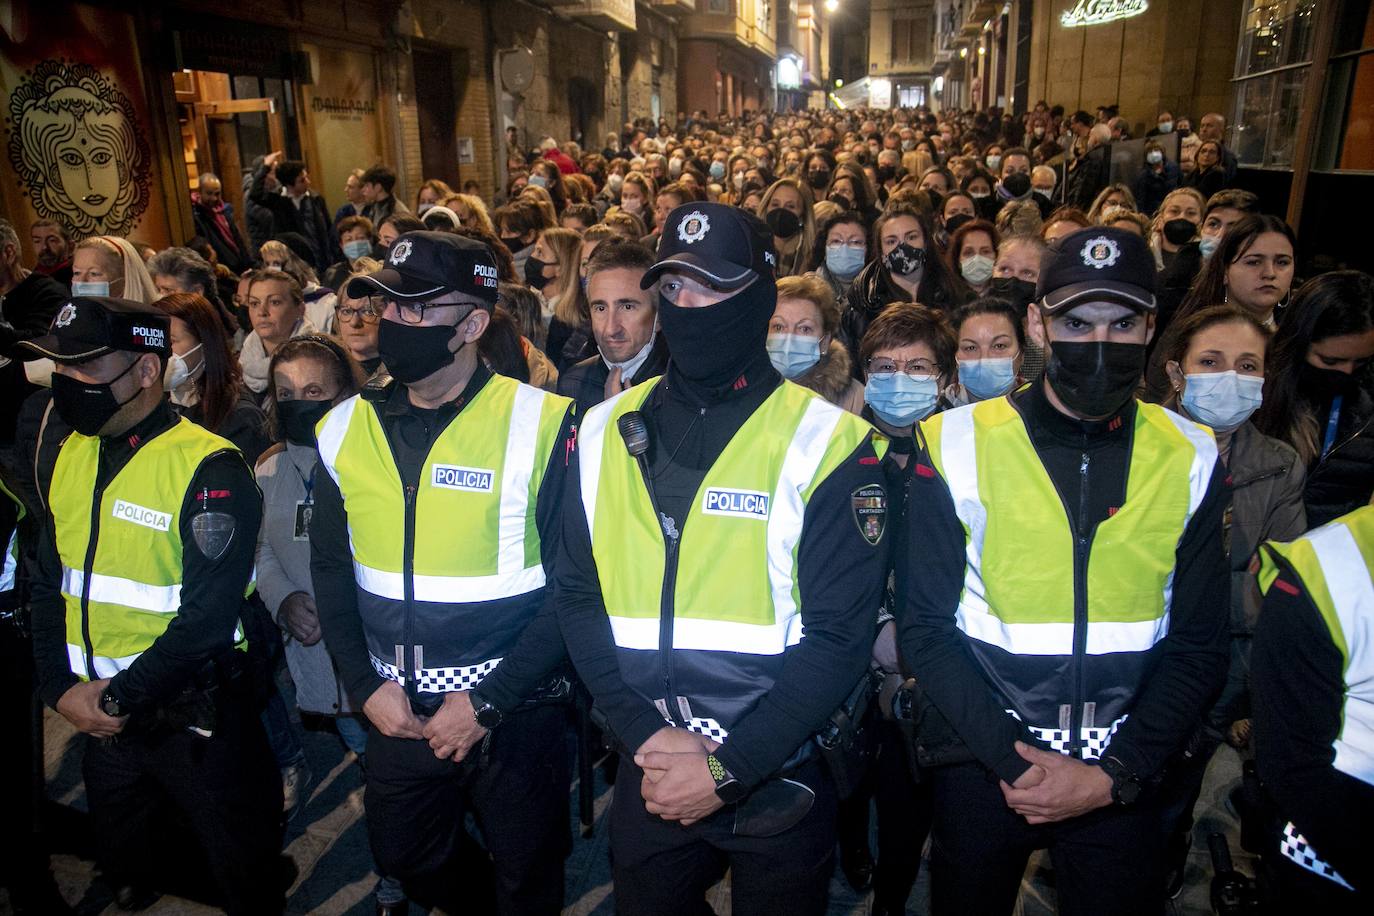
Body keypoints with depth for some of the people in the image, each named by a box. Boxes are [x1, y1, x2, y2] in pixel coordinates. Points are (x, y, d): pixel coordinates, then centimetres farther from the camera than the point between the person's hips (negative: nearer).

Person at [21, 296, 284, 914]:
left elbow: (208, 615, -23)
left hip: (193, 717, -6)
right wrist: (60, 687, -3)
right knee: (125, 863, 28)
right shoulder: (70, 455, 2)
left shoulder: (209, 468, -21)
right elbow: (49, 583, 7)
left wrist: (122, 698, -16)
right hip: (98, 715, 7)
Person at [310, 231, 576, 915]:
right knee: (404, 861, 24)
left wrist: (490, 702, -16)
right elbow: (330, 571, 6)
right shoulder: (346, 428, -1)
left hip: (512, 713, -4)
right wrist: (364, 686, -4)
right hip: (395, 711, 5)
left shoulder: (540, 424, -16)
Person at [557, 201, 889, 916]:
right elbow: (577, 596, -1)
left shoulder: (826, 442, -11)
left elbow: (837, 636, -13)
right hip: (647, 775, 3)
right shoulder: (605, 432, 0)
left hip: (777, 777, -2)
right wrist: (644, 734, -11)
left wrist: (727, 768, -16)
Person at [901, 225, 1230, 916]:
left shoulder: (1190, 458, -3)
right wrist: (1011, 759, -15)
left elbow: (1200, 645, -1)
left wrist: (1115, 773, -10)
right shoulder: (959, 445, -11)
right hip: (983, 771, -1)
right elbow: (925, 628, -9)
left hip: (1121, 776, 1)